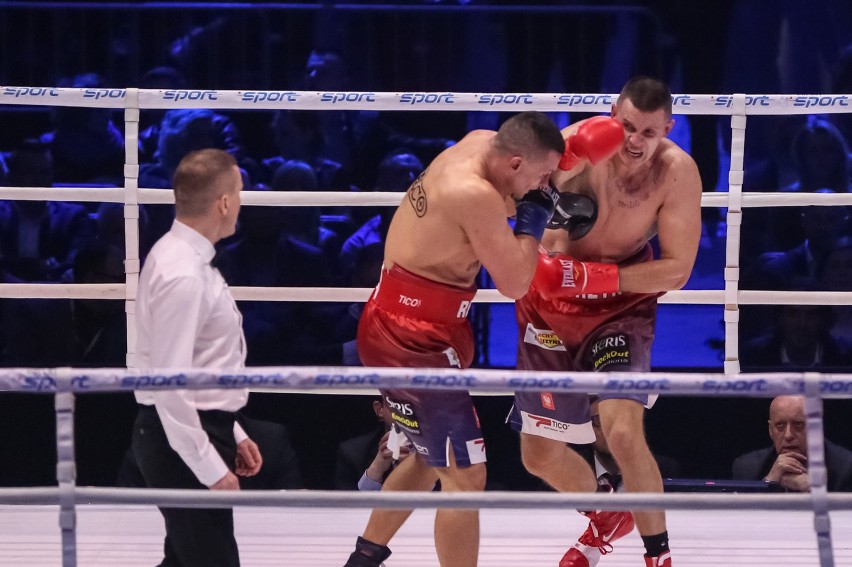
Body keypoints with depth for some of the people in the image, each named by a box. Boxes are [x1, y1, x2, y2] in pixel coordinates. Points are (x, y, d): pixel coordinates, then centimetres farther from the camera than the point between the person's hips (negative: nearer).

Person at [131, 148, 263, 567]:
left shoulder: (184, 256, 10)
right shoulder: (183, 277, -22)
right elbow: (169, 383, -25)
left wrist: (231, 435, 21)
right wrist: (211, 468, -22)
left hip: (199, 428, 10)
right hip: (181, 439, -10)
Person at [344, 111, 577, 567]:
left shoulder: (481, 144, 4)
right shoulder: (476, 196, -24)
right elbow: (514, 284, -19)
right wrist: (533, 220, -7)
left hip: (391, 322, 10)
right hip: (414, 338, -10)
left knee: (431, 458, 26)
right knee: (465, 475, -9)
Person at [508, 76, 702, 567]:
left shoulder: (677, 172, -22)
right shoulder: (577, 146, -23)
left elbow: (677, 270, -17)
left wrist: (594, 277, -27)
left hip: (622, 304, -2)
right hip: (551, 305, 2)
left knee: (623, 431, -24)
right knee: (539, 455, 13)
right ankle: (607, 520, 43)